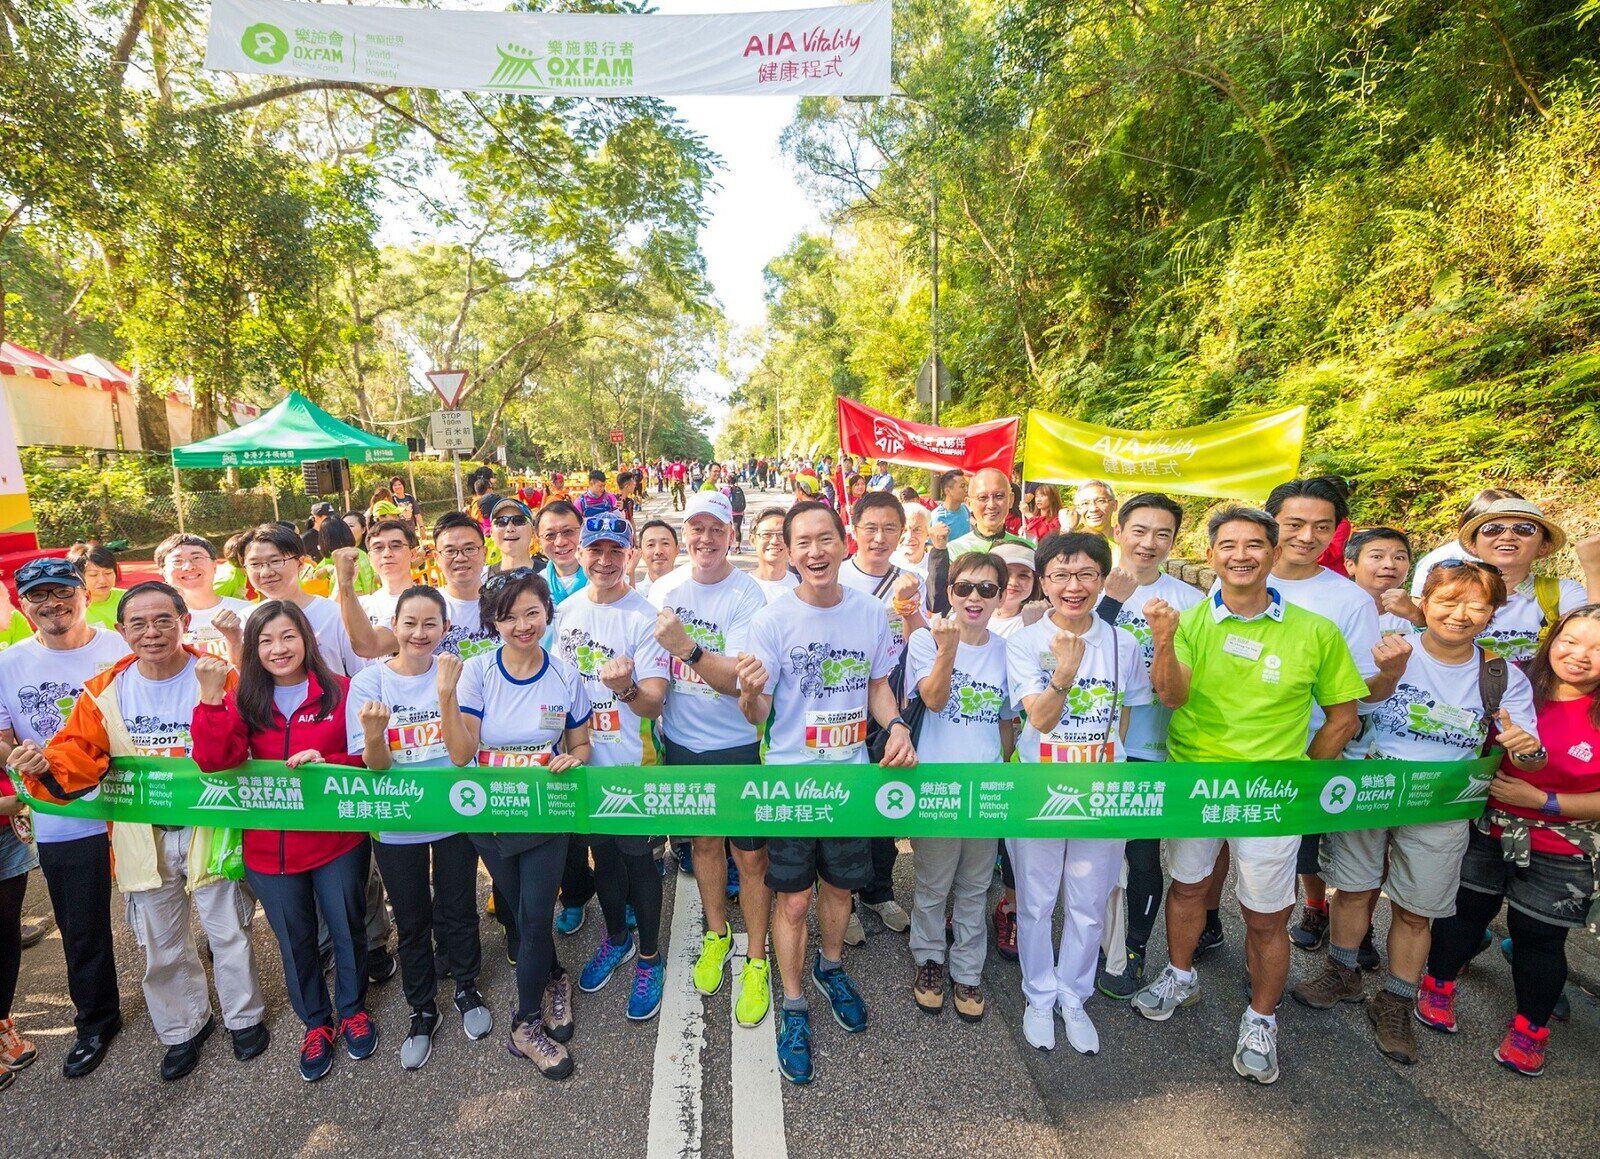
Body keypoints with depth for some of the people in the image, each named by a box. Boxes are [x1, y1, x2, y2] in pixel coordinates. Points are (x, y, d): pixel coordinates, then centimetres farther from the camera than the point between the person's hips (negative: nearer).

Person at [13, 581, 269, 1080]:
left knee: (227, 931, 12)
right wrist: (46, 765, -25)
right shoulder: (105, 690, -3)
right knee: (160, 943, 20)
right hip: (142, 837, 4)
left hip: (208, 827, -4)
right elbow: (81, 753, -4)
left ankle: (244, 1016, 36)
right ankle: (183, 1026, 43)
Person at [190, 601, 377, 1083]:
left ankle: (353, 1010, 41)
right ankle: (315, 1024, 42)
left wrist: (328, 762, -26)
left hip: (338, 839, -2)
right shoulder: (245, 700, -2)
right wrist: (211, 696, -25)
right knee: (296, 940, 19)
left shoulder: (340, 692, -9)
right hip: (270, 848, 2)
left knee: (348, 929, 15)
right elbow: (215, 761, -17)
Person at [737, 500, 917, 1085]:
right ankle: (793, 1009, 31)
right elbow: (757, 716, -13)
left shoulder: (871, 614, -6)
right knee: (794, 900, 6)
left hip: (852, 774, 3)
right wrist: (749, 692, -35)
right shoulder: (771, 620, -15)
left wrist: (896, 725, -11)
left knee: (840, 885, 21)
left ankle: (830, 968, 50)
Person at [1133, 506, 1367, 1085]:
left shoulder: (1316, 632, -7)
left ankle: (1260, 1020, 35)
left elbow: (1343, 716, 3)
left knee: (1266, 917, 10)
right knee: (1187, 885, 20)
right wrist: (1163, 642, -36)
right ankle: (1181, 976, 45)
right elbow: (1174, 696, -19)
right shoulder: (1191, 620, -6)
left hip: (1270, 796, -1)